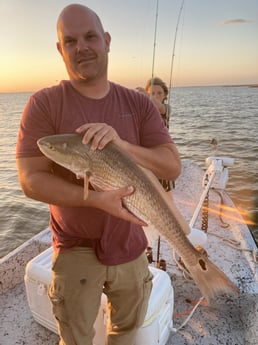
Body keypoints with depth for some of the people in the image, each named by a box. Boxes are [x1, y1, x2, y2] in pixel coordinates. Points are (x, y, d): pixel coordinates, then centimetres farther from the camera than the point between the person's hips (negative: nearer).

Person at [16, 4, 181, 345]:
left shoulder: (138, 104, -3)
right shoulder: (43, 104, -11)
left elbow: (173, 167, -10)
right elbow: (31, 180, -16)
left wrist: (121, 144, -27)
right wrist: (96, 198, -30)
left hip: (131, 246, 3)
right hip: (75, 249, -2)